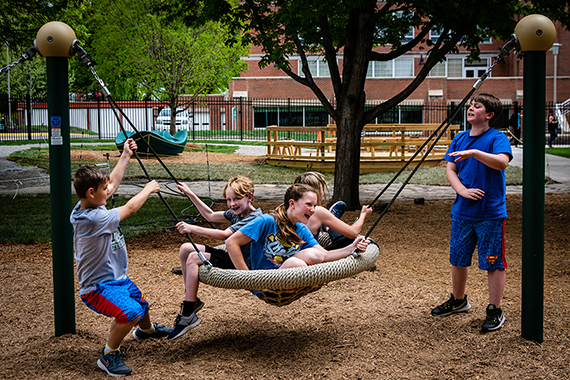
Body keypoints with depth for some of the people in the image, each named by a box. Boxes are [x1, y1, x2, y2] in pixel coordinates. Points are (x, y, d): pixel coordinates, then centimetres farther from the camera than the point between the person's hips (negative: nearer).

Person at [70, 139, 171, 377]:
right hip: (97, 286, -10)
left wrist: (125, 156, 18)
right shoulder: (92, 219, -30)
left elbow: (113, 183, 13)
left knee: (141, 303, 30)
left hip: (117, 278, 10)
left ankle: (146, 329, 64)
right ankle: (109, 355, -11)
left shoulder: (90, 205, -3)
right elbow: (129, 208, -20)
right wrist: (148, 189, -3)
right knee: (130, 312, -33)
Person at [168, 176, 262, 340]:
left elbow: (224, 235, -32)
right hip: (230, 257, 10)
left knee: (194, 258, -24)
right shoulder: (236, 213, 8)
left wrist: (192, 228, -34)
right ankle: (191, 300, 12)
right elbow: (211, 216, 21)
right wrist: (191, 195, 17)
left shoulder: (254, 218, -22)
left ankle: (188, 316, -21)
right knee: (186, 248, 8)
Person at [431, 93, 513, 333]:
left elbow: (502, 162, -27)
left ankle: (495, 312, 12)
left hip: (490, 213, -6)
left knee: (493, 263, 1)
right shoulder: (459, 139, 9)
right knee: (457, 259, 16)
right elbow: (450, 170, 6)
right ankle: (458, 301, 36)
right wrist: (462, 190, -11)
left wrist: (474, 152, -36)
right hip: (462, 212, 6)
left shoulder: (497, 138, -8)